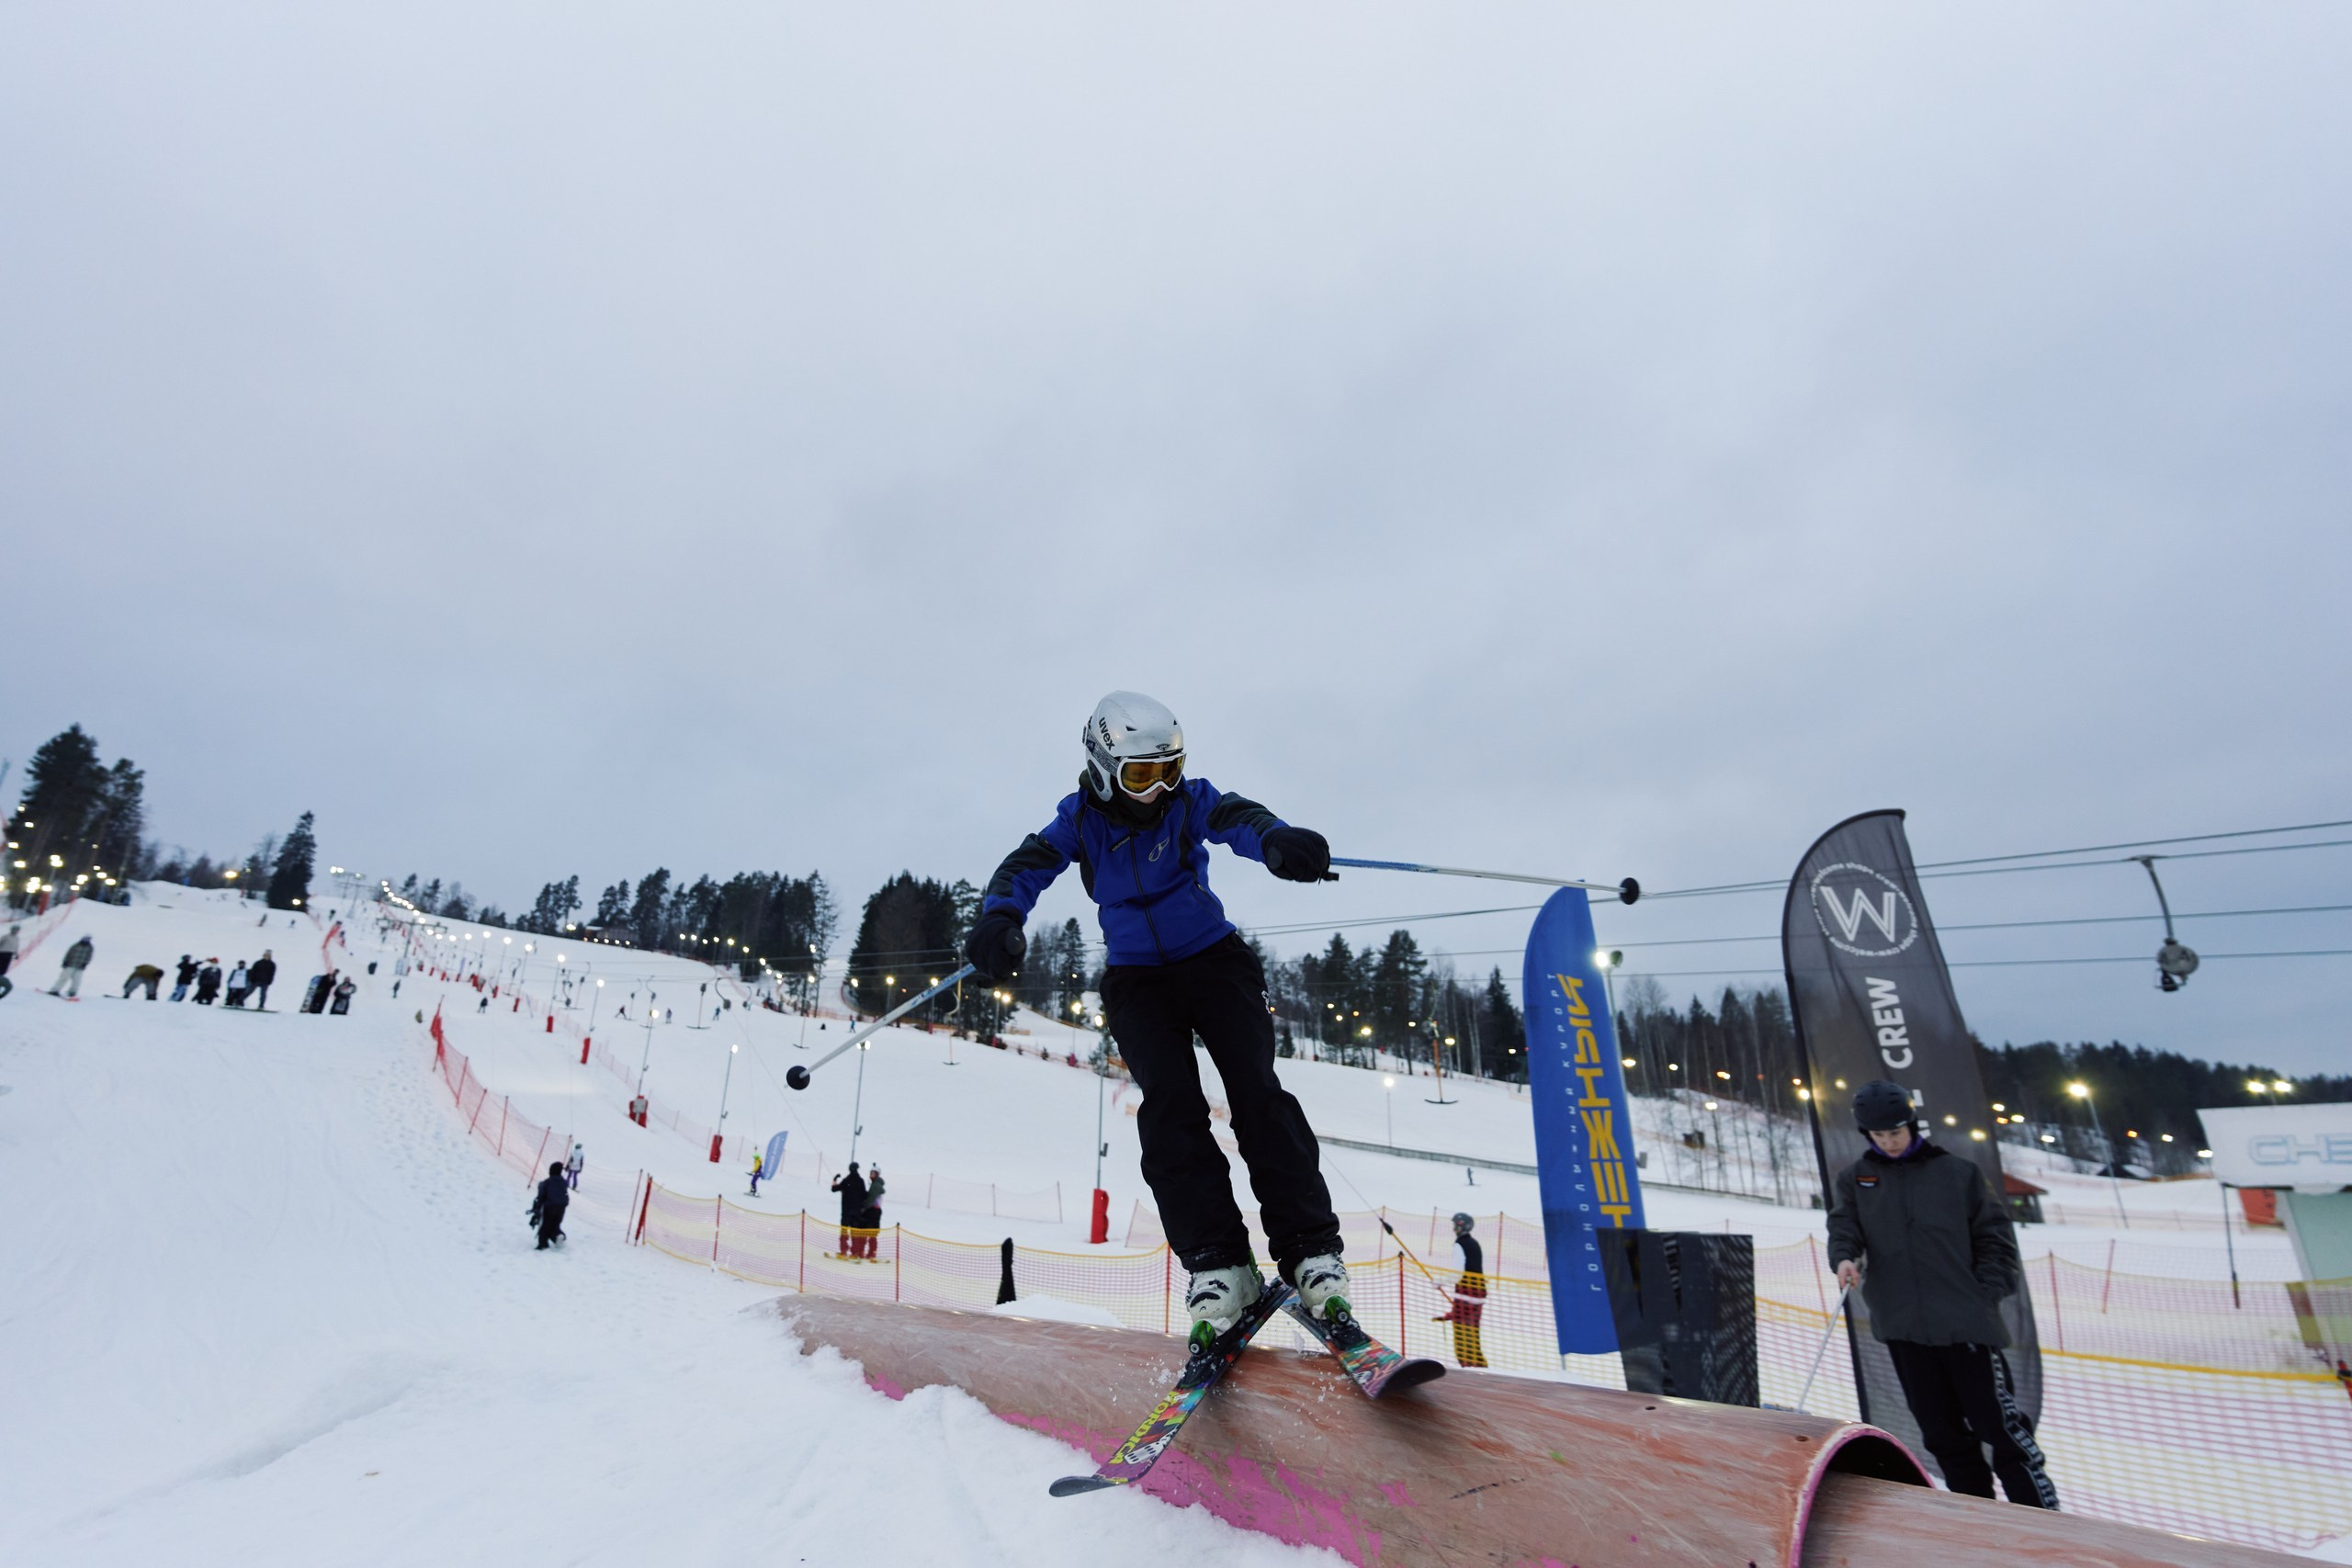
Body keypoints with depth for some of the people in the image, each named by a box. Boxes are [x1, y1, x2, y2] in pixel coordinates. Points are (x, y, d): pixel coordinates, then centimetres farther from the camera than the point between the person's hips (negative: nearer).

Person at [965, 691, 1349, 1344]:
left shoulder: (1189, 801, -7)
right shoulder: (1081, 820, -4)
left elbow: (1237, 819, -28)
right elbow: (1027, 866, -18)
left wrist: (1278, 841, -54)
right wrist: (1000, 920, -42)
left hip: (1214, 959, 0)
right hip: (1136, 978, 1)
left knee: (1256, 1090, -15)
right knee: (1169, 1105, -18)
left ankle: (1310, 1249, -9)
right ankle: (1217, 1263, -13)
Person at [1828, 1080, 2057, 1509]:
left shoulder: (1957, 1173, 2)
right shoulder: (1856, 1179, 9)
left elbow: (1996, 1235, 5)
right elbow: (1843, 1225, 0)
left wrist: (1986, 1294, -6)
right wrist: (1844, 1257, -21)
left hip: (1965, 1322, -2)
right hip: (1903, 1326, 3)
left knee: (1997, 1422, -1)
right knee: (1942, 1432, 10)